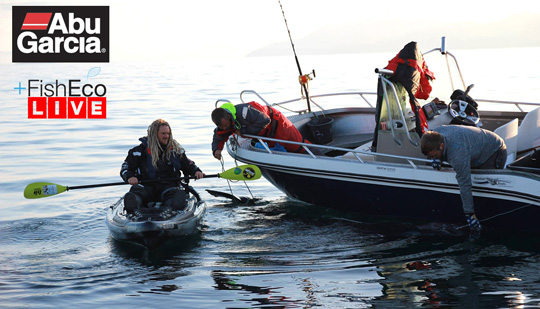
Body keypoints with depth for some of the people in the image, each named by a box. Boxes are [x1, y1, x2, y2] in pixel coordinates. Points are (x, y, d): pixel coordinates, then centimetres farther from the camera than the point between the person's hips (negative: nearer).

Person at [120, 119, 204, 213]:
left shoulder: (176, 150, 17)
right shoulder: (141, 150, 7)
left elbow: (187, 164, 26)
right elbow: (125, 168, 8)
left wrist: (196, 171, 3)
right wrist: (129, 177, -14)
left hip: (169, 185, 1)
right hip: (147, 186, 0)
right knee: (136, 190, -34)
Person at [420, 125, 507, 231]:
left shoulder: (457, 152, -42)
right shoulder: (436, 133, -19)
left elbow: (465, 185, -39)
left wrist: (470, 214, -34)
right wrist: (436, 159, -9)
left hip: (495, 153, -9)